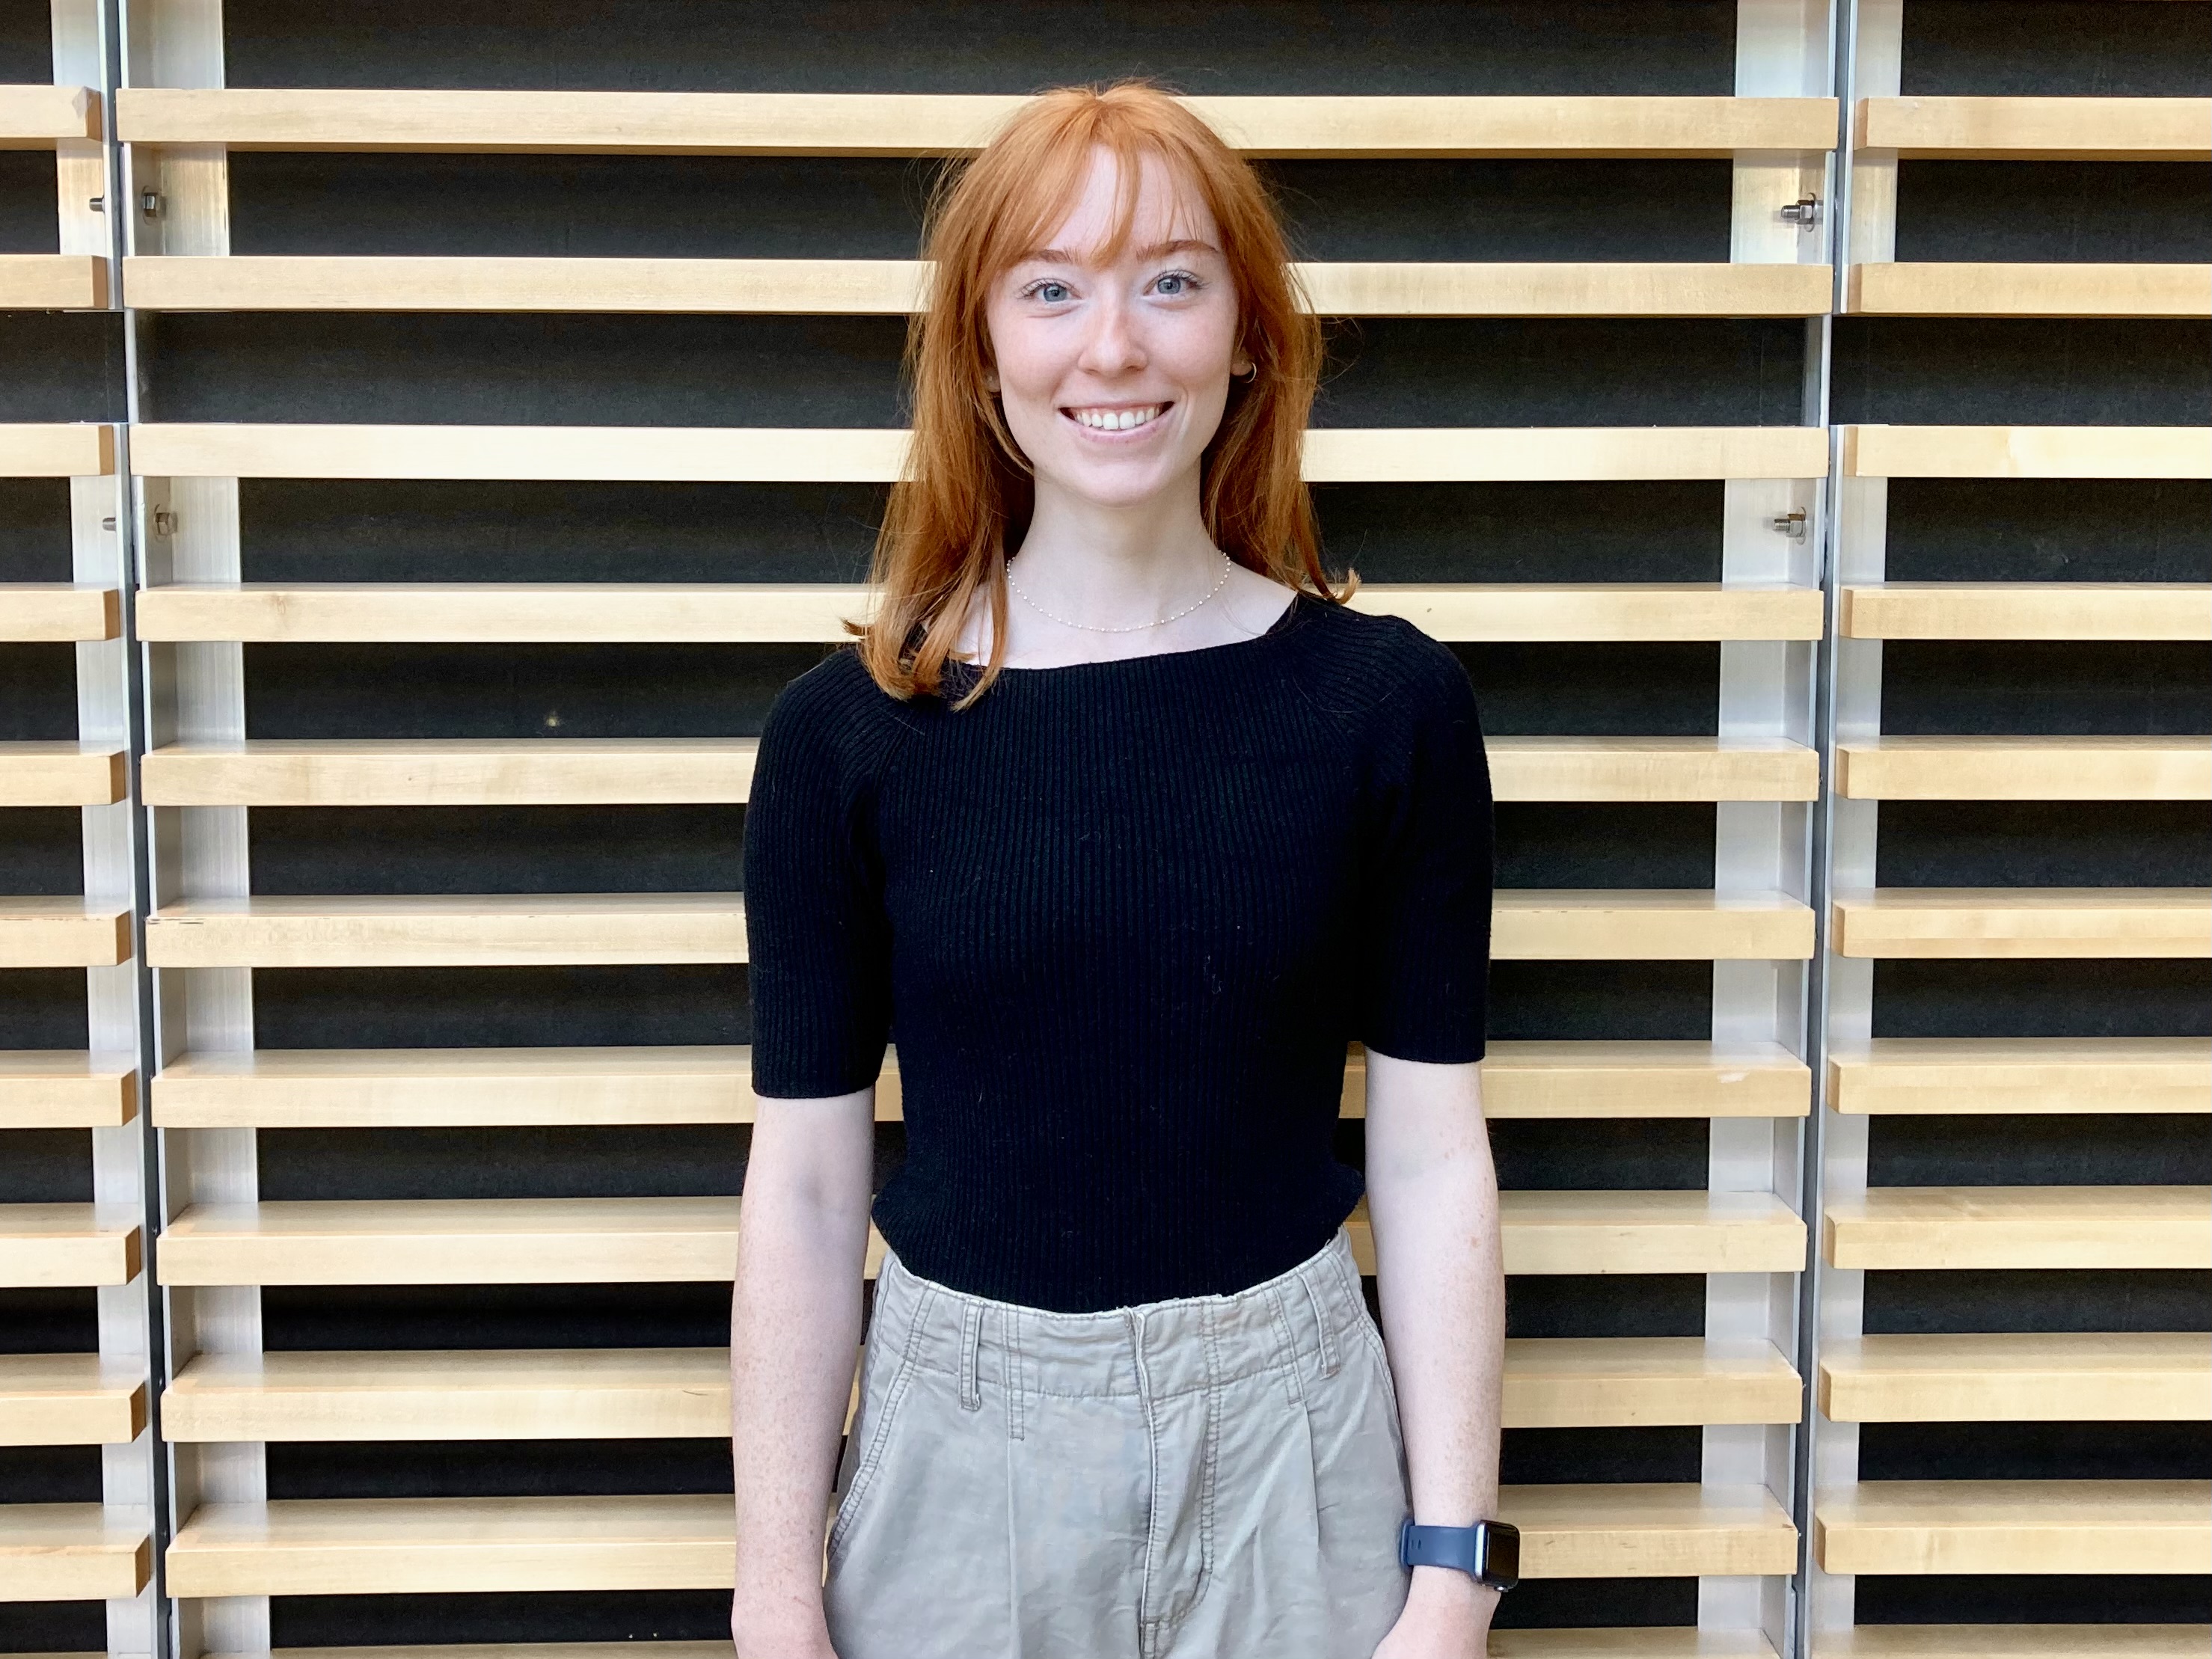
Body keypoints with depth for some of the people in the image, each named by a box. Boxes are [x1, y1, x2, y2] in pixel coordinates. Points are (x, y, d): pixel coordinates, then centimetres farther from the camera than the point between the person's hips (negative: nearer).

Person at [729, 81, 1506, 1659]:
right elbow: (805, 1186, -4)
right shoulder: (846, 730, -7)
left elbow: (1434, 1157, -4)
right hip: (955, 1453, 0)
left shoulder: (1389, 702, -6)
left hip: (1290, 1439, 0)